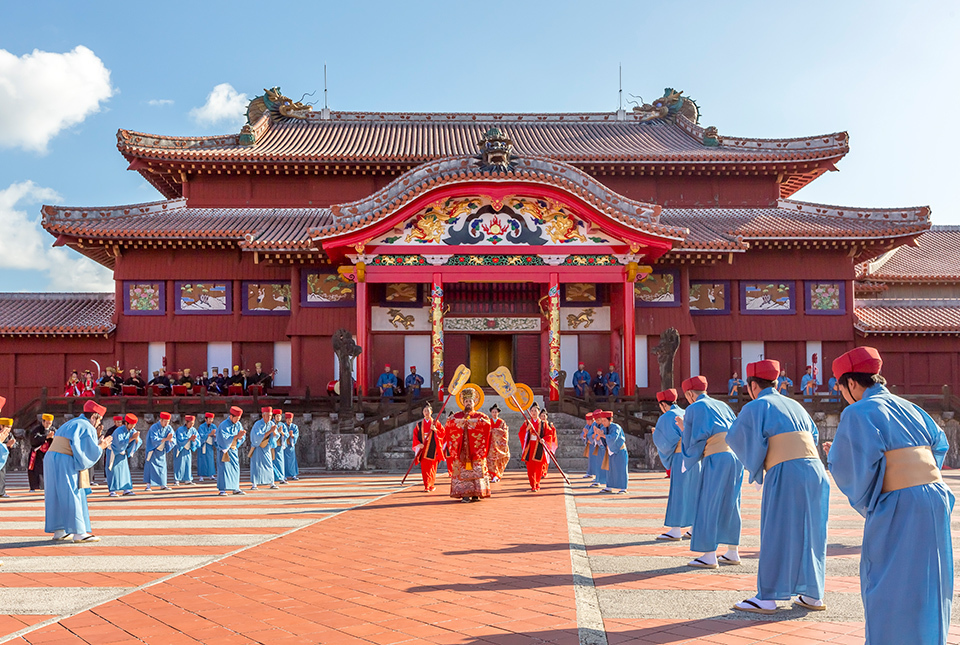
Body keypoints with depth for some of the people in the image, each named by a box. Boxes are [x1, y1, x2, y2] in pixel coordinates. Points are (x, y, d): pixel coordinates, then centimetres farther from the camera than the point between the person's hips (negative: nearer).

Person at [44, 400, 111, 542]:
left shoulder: (70, 424, 23)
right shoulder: (87, 428, -7)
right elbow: (90, 452, -10)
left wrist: (97, 442, 26)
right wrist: (101, 447, 7)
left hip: (51, 461, 9)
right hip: (65, 463, -9)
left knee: (58, 496, 13)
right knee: (73, 496, -7)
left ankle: (58, 531, 18)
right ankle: (79, 533, -7)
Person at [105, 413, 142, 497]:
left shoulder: (132, 430, -8)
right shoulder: (119, 431, -27)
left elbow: (138, 442, -11)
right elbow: (120, 443, -37)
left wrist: (137, 438, -33)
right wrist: (132, 438, -40)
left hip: (122, 452, 6)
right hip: (113, 452, -6)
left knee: (124, 470, 1)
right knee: (113, 470, -8)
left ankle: (126, 489, 1)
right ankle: (112, 491, -7)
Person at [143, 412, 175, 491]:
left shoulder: (169, 428, -4)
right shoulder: (154, 428, -19)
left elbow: (174, 440, -9)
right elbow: (154, 440, -30)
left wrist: (170, 439, -32)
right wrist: (166, 439, -37)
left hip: (162, 451, 5)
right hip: (153, 450, -5)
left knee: (162, 467, 5)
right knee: (151, 466, -10)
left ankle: (162, 485, 10)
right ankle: (148, 485, -9)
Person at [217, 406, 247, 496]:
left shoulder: (238, 424, 2)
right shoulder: (224, 425, -17)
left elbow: (242, 437, 2)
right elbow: (225, 439, -26)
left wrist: (241, 436, -20)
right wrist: (237, 436, -32)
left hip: (233, 449, 6)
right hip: (224, 450, -6)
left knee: (235, 468, 5)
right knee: (223, 467, -10)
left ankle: (235, 489, 10)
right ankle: (222, 489, -8)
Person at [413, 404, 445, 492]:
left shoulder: (436, 423, 6)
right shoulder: (419, 424, 10)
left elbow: (443, 433, 3)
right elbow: (415, 435, 6)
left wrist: (435, 430, -14)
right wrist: (418, 443, -10)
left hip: (433, 449, -1)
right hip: (423, 449, 1)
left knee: (432, 468, 0)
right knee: (424, 468, -5)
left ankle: (431, 485, 11)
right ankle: (427, 486, -3)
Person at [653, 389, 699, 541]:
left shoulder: (667, 417, -8)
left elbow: (666, 440, -12)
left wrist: (657, 434, 8)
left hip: (681, 458, -7)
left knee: (678, 493, -4)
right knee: (693, 491, 14)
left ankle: (676, 530, -3)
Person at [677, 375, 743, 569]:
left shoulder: (694, 409, 1)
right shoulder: (722, 405, 21)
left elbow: (695, 439, -5)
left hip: (716, 458, -7)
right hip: (736, 457, 7)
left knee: (708, 506, 0)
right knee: (730, 504, 15)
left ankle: (709, 556, 0)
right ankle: (733, 553, 20)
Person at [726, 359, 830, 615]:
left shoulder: (756, 407, 1)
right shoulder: (794, 405, 21)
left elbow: (736, 438, 0)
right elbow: (814, 434, 29)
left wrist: (754, 467, 15)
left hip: (786, 472, -7)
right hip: (816, 471, 7)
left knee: (777, 535, -2)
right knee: (809, 533, 14)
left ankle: (767, 598, 1)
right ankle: (813, 595, 20)